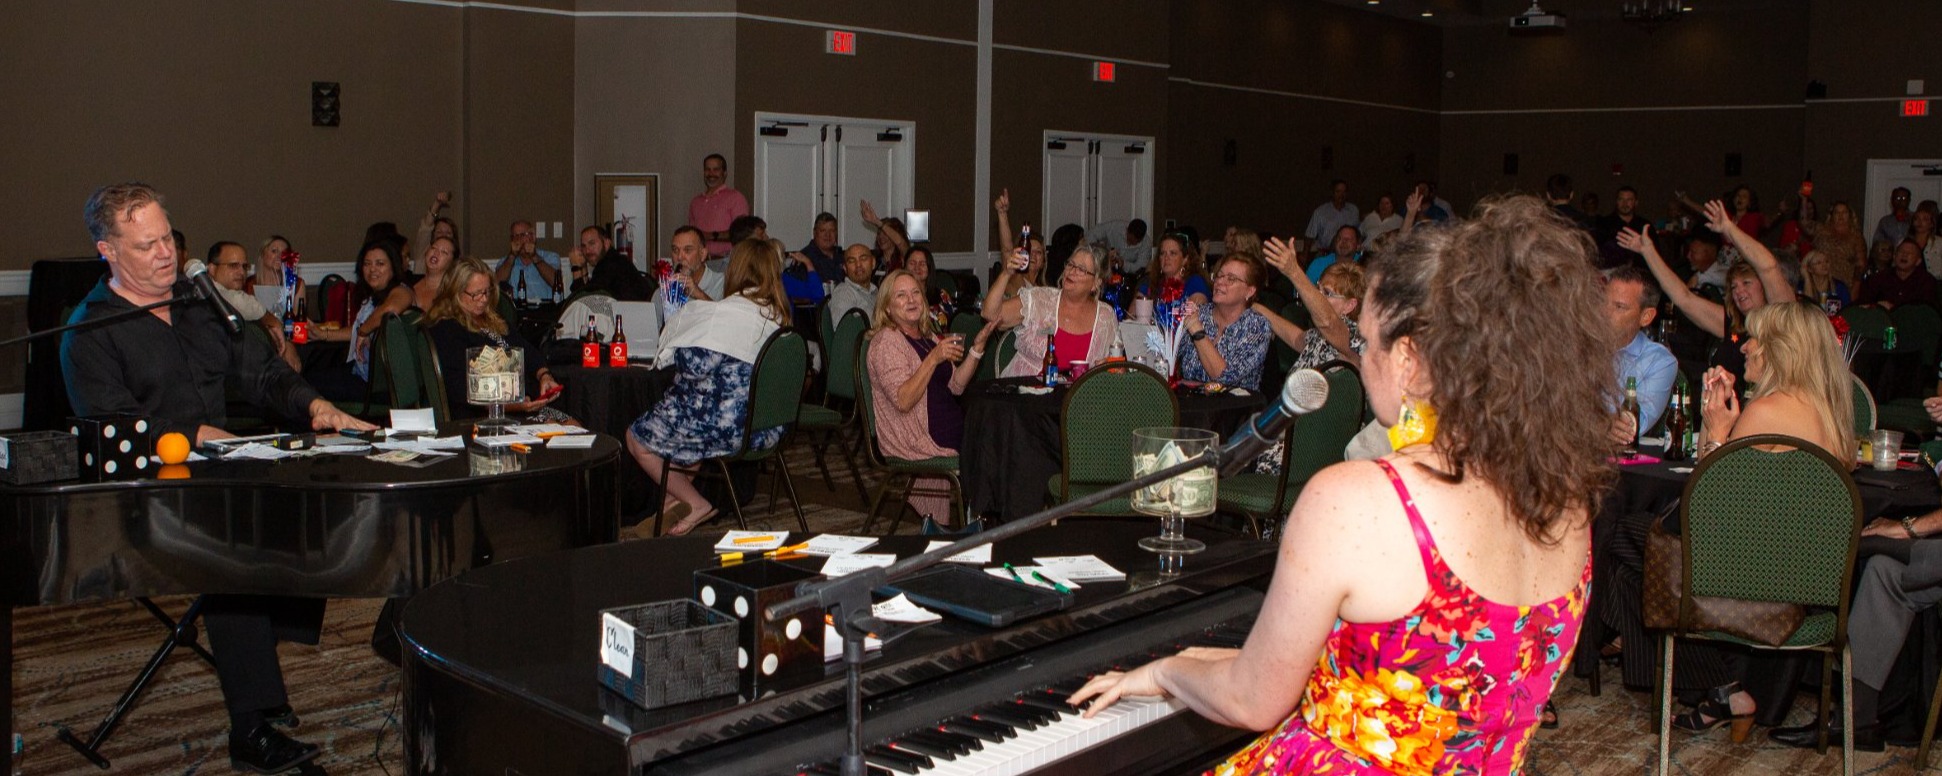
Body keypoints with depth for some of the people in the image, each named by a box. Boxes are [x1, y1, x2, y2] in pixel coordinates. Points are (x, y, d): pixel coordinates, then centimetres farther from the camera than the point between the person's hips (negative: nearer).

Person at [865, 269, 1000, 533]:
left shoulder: (928, 336, 16)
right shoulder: (886, 341, -10)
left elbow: (956, 387, 10)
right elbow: (903, 401, -22)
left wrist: (977, 348, -1)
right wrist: (934, 358, -27)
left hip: (950, 427, 8)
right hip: (916, 440, -8)